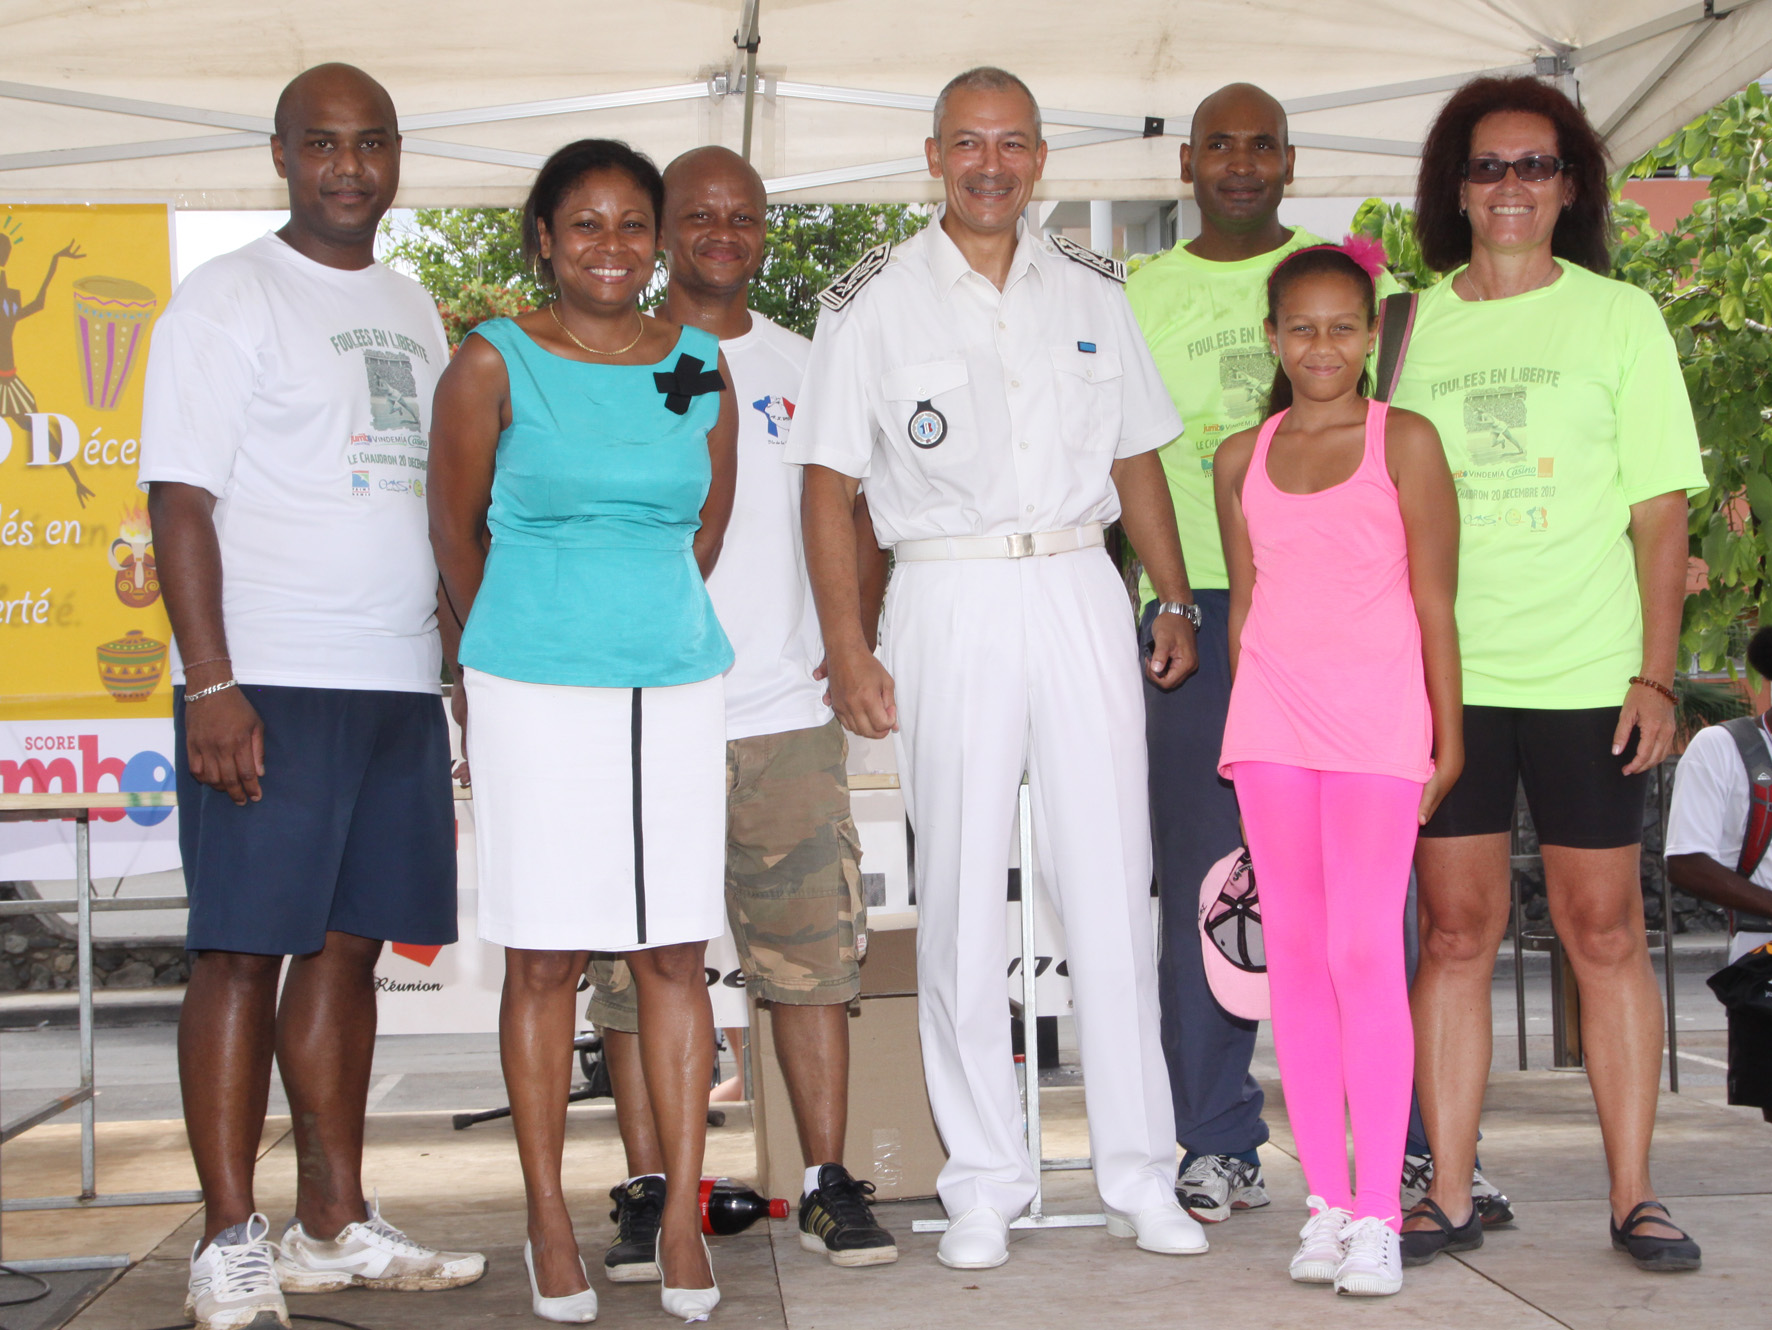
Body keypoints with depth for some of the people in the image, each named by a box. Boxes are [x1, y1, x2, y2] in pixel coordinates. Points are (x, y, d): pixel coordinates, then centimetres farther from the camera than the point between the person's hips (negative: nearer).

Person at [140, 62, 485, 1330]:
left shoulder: (417, 310, 18)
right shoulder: (228, 298, -1)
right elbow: (182, 500, -8)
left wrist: (461, 656, 13)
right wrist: (212, 686, -16)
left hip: (400, 684, 6)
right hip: (270, 683, -6)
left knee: (349, 946, 9)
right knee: (244, 951, -4)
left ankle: (335, 1224, 17)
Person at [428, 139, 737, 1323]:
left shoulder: (701, 367, 8)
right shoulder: (494, 363, -1)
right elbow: (456, 529, 8)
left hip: (677, 683, 3)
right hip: (535, 689, -2)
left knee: (675, 952, 2)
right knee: (545, 958, 2)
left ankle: (683, 1221, 9)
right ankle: (551, 1224, 12)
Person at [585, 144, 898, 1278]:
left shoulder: (805, 367, 14)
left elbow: (860, 515, 19)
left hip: (789, 713, 2)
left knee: (814, 952, 1)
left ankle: (830, 1184, 8)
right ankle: (650, 1191, 8)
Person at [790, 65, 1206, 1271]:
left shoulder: (1092, 291, 12)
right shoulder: (875, 300, 2)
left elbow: (1138, 457, 18)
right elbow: (829, 485, -1)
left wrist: (1175, 600, 10)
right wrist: (848, 649, -8)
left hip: (1080, 594, 3)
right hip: (949, 598, -2)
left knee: (1114, 888, 2)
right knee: (962, 899, 2)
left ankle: (1141, 1173, 12)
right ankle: (984, 1185, 12)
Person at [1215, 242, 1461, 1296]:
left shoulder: (1405, 441, 0)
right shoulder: (1243, 458, 11)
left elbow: (1435, 601, 0)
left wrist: (1449, 739, -1)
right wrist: (1243, 738, 13)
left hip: (1379, 716, -4)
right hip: (1273, 719, 4)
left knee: (1365, 952, -9)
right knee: (1294, 954, 5)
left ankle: (1380, 1213, -3)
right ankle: (1326, 1201, 13)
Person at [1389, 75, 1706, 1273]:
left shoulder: (1619, 317, 6)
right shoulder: (1411, 327, 10)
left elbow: (1661, 510, 3)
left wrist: (1656, 675, -5)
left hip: (1586, 677, -1)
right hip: (1443, 678, 2)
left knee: (1606, 931, 2)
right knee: (1456, 930, 3)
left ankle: (1634, 1194, 11)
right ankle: (1451, 1195, 10)